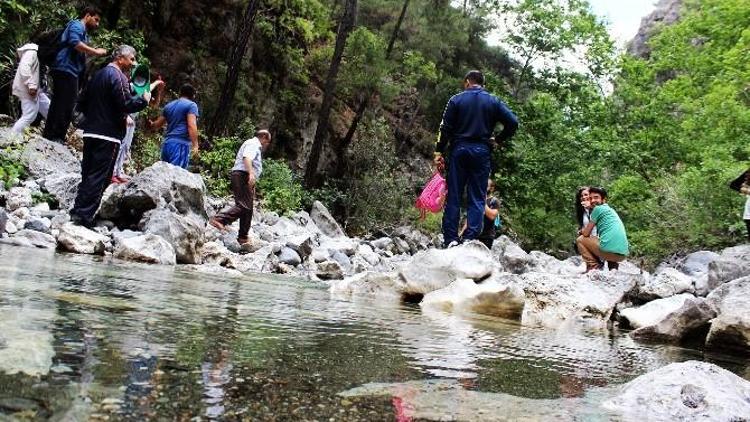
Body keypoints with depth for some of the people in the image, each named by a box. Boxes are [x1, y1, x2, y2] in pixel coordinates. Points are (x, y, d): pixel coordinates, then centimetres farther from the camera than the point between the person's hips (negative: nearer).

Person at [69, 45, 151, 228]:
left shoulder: (99, 74, 19)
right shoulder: (117, 76, -10)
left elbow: (85, 103, 23)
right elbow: (126, 104, -18)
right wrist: (144, 100, -4)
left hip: (90, 131, 9)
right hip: (108, 135, -9)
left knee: (88, 173, 13)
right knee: (100, 177, -6)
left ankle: (77, 211, 15)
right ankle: (84, 215, -7)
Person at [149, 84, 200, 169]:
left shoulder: (169, 105, 20)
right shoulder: (191, 105, -1)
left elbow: (158, 124, 31)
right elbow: (191, 126, -14)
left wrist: (151, 124, 53)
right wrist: (195, 145, -15)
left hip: (166, 143, 7)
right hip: (181, 144, -7)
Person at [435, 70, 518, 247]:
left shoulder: (456, 99, 4)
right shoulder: (493, 101, 6)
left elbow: (446, 128, -2)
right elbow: (513, 122, -3)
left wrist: (439, 151, 0)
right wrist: (499, 139, 10)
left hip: (459, 150, 0)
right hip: (481, 151, 0)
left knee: (453, 196, 3)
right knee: (477, 198, 3)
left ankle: (450, 239, 1)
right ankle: (470, 238, -5)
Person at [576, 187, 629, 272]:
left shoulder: (598, 208, 2)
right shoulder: (610, 210, 26)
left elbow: (586, 233, 3)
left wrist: (582, 230, 26)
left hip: (609, 250, -8)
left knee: (580, 240, 13)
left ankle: (594, 266, 0)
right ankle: (613, 266, 15)